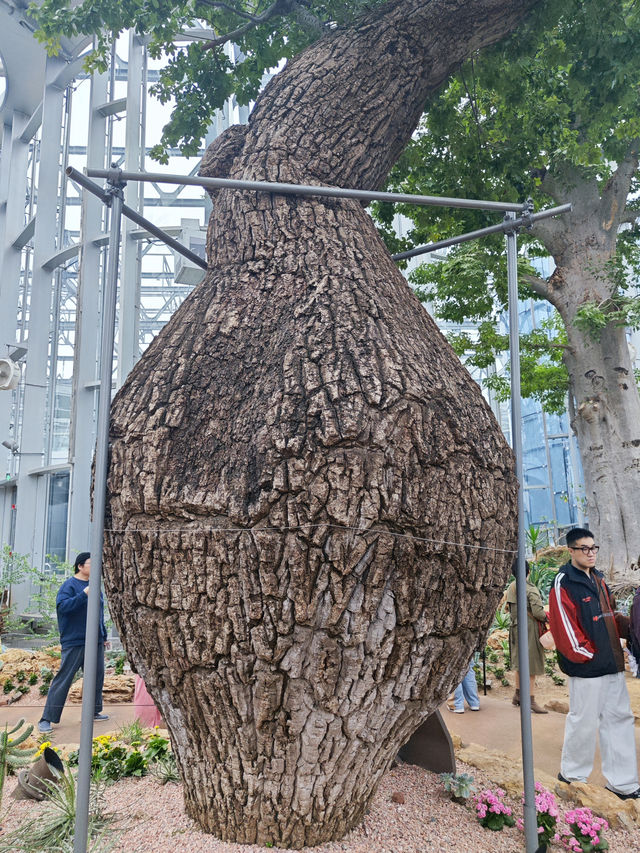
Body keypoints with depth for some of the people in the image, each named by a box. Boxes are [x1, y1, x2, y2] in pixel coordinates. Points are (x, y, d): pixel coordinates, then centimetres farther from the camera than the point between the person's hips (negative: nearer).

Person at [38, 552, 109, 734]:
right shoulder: (70, 585, -8)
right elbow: (62, 606, -24)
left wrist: (104, 636, 24)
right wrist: (84, 594, -31)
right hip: (74, 642, -7)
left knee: (97, 677, 13)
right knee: (63, 679, -5)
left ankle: (94, 712, 28)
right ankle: (46, 719, 3)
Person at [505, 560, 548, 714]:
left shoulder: (511, 588, 6)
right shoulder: (531, 589, -16)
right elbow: (538, 612, -20)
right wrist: (546, 618, -2)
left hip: (515, 628, 7)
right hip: (529, 629, -7)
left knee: (519, 663, 19)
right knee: (531, 666, 0)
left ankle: (517, 695, 30)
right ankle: (531, 701, 3)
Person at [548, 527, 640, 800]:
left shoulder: (597, 579, 13)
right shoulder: (564, 583, -14)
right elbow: (565, 626, -17)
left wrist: (615, 649, 9)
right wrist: (587, 654, -13)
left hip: (612, 664, 8)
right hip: (587, 666, -8)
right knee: (584, 721, 2)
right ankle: (572, 774, 21)